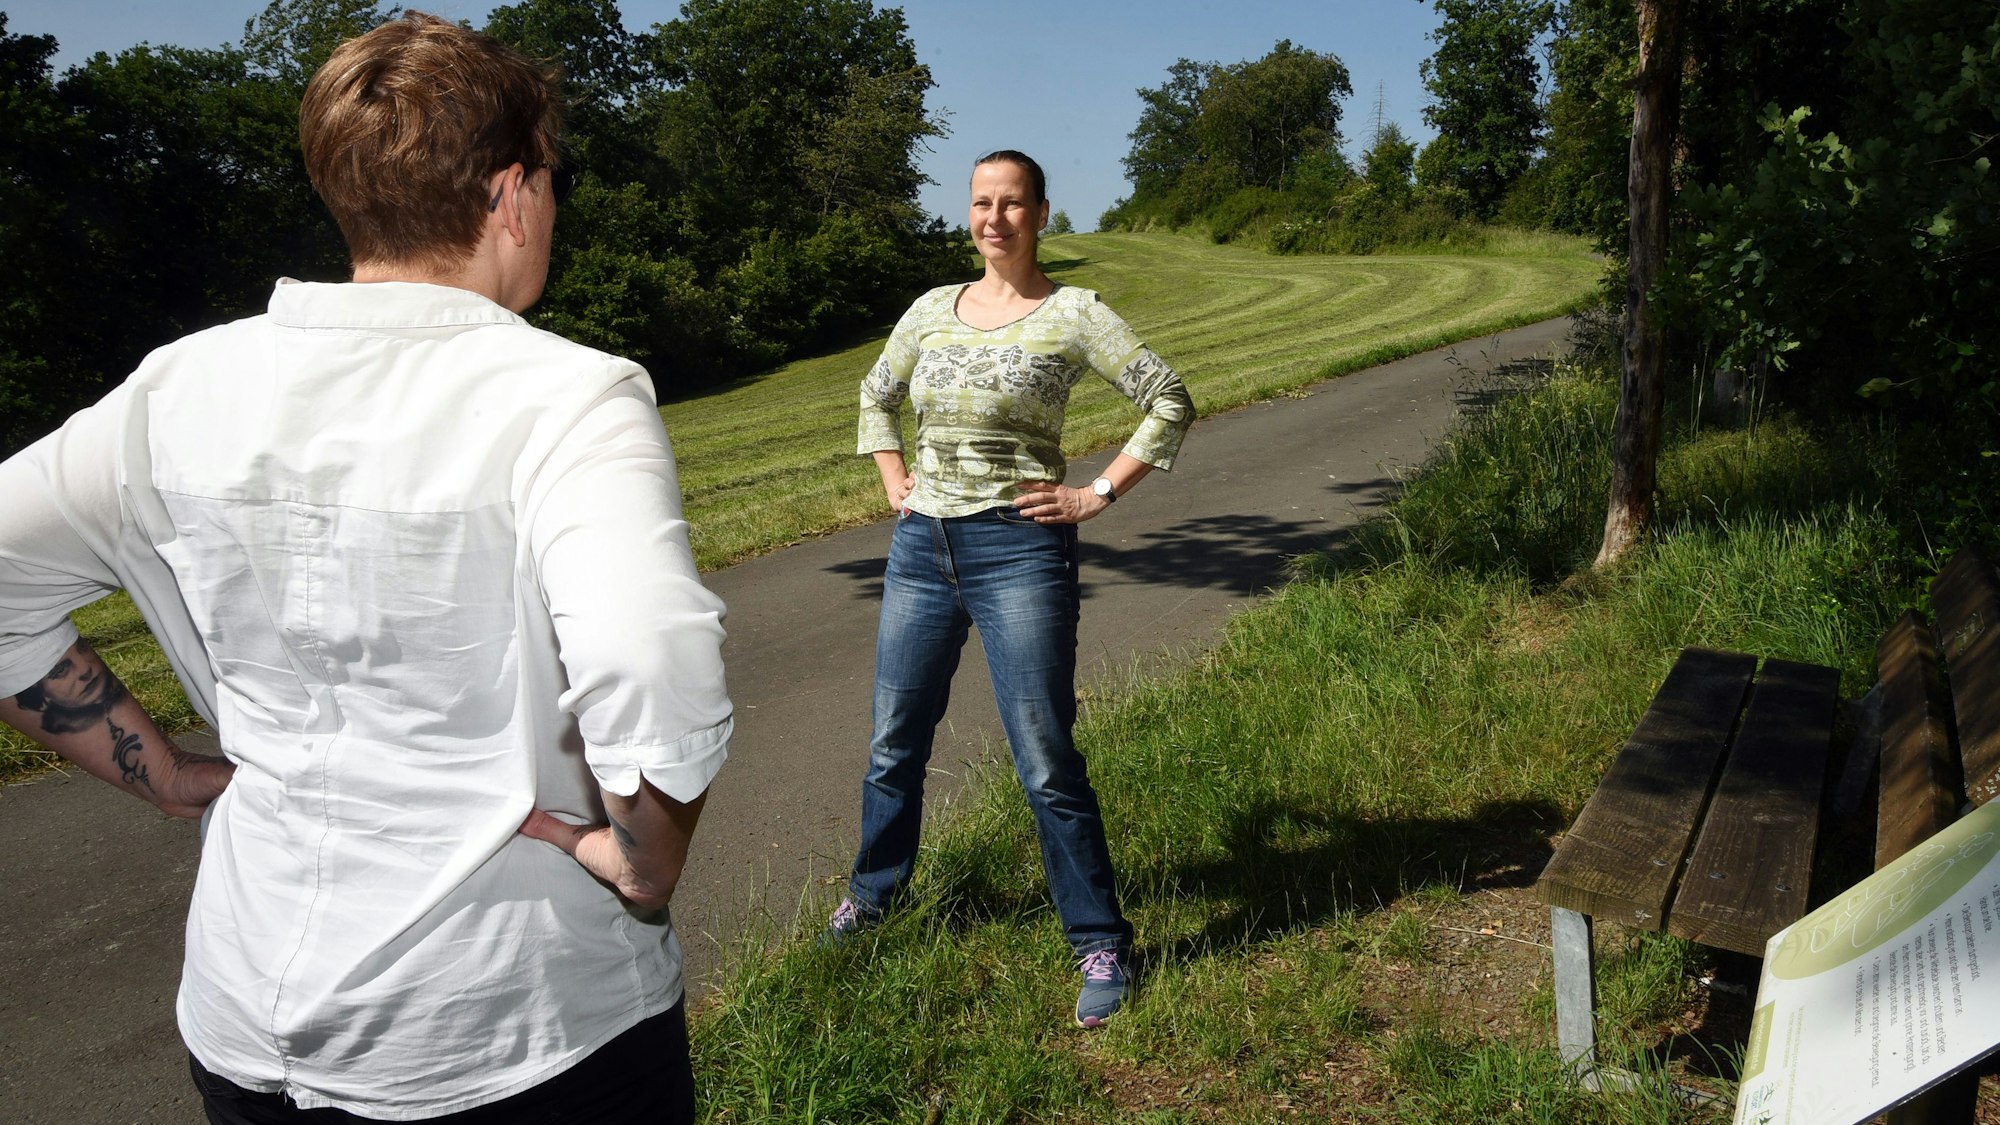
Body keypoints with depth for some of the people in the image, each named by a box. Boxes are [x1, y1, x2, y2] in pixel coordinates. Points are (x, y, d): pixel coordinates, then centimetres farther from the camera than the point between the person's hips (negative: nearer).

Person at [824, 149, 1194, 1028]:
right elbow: (875, 396, 25)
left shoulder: (1072, 314, -4)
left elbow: (1169, 402, -6)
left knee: (1045, 763, -2)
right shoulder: (932, 310, 10)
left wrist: (1097, 495, -9)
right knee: (895, 742, 16)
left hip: (1019, 551, -5)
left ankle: (1101, 944, 14)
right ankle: (873, 889, 40)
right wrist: (895, 486, 12)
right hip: (921, 548, 5)